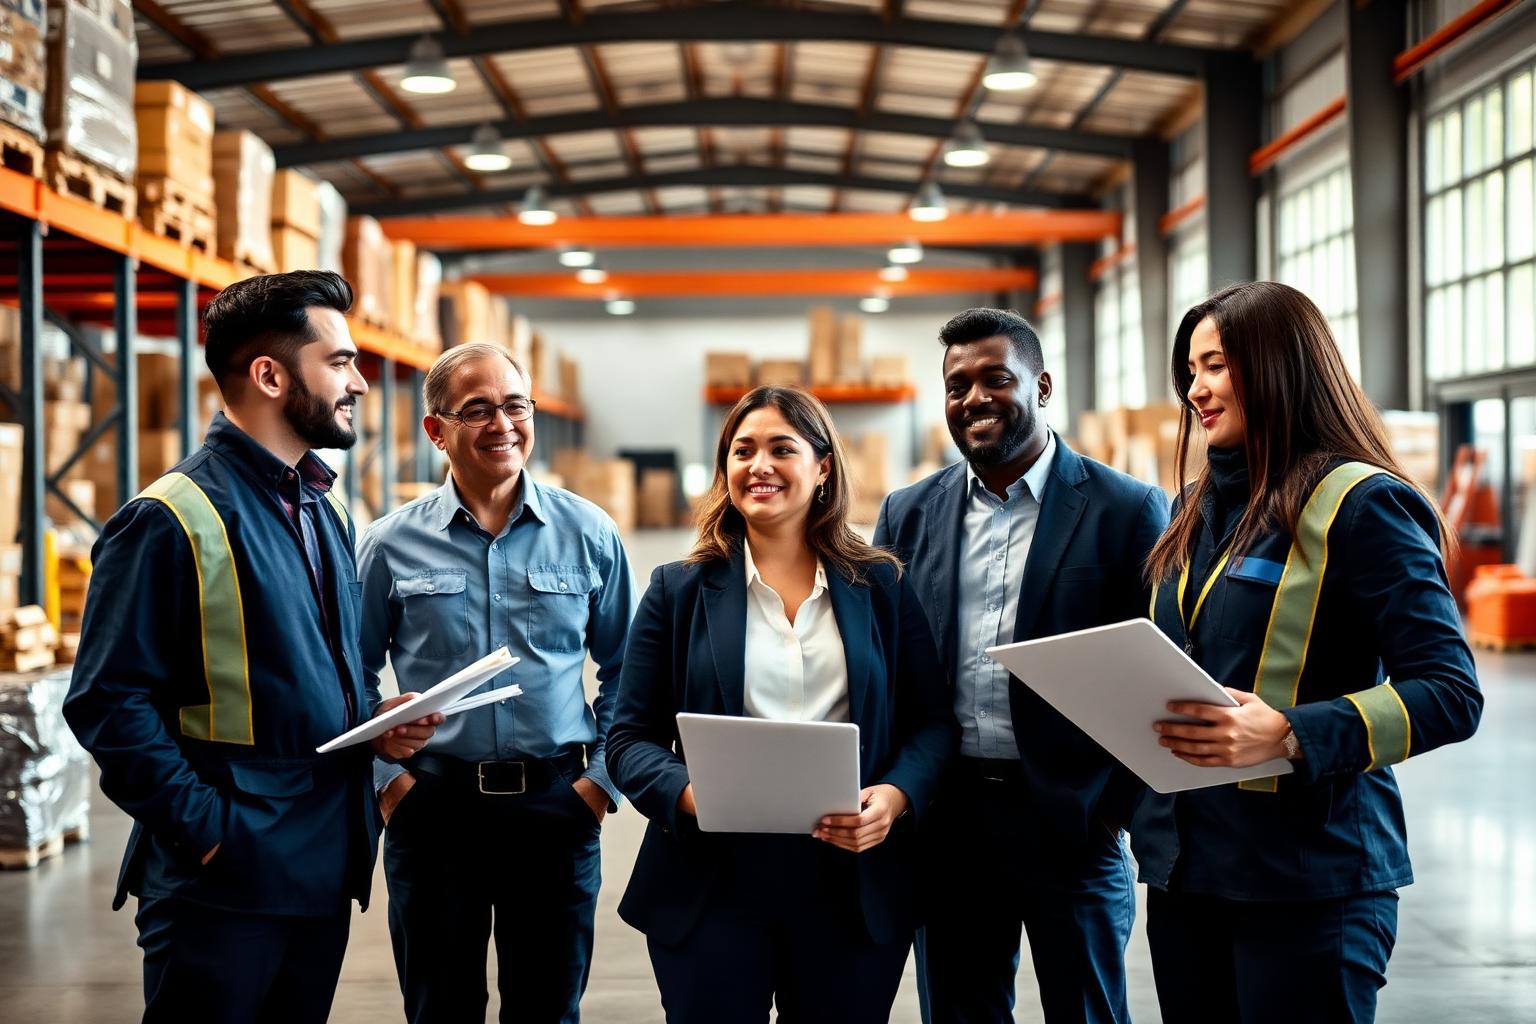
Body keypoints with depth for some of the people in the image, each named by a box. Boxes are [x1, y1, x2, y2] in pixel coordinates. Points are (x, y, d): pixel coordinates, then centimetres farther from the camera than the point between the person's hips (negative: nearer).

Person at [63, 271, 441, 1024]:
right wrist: (204, 828, -19)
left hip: (326, 871, 8)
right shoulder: (172, 520, -13)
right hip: (225, 878, -8)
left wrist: (372, 715, 4)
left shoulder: (326, 511, 14)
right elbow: (109, 702, -17)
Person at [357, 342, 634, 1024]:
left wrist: (604, 777, 1)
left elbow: (622, 669, 8)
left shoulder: (589, 533, 2)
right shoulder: (391, 545, 0)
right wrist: (385, 777, -2)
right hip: (433, 805, 0)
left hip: (557, 806, 1)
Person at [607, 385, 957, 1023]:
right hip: (713, 891, -1)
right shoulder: (679, 590, 6)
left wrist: (895, 797, -13)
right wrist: (689, 793, -16)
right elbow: (630, 738, 3)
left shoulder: (882, 587, 8)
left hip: (853, 891, 1)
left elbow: (932, 722, 7)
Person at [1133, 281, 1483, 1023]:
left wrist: (1290, 736, -27)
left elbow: (1451, 693, -16)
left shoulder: (1359, 502, -9)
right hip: (1182, 866, 7)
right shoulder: (1197, 509, 13)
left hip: (1305, 877, -7)